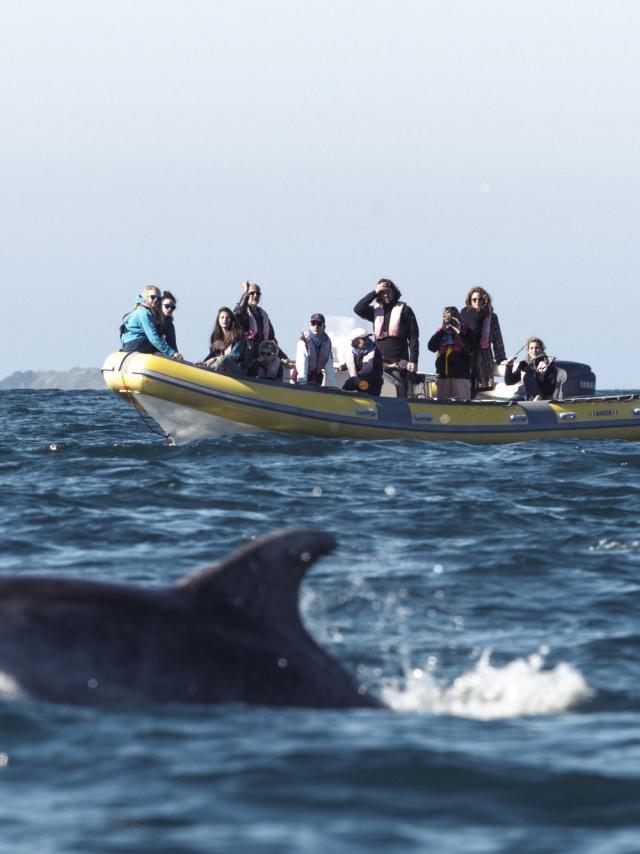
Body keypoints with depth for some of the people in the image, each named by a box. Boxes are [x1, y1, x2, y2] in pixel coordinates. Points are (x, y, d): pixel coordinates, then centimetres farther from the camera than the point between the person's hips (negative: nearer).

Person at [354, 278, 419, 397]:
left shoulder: (404, 310, 4)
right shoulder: (376, 310, 15)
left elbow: (413, 337, -1)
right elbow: (358, 309, -1)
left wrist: (413, 360, -9)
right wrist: (374, 293, -4)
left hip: (399, 363, -4)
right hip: (379, 362, 4)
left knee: (401, 394, -8)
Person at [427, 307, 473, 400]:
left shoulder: (466, 331, 4)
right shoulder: (440, 331, 15)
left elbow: (469, 349, -10)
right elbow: (431, 347, 1)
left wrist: (459, 332, -11)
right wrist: (442, 330, -4)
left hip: (461, 375, -4)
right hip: (443, 374, 4)